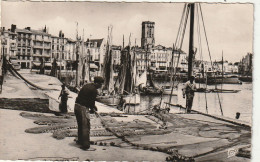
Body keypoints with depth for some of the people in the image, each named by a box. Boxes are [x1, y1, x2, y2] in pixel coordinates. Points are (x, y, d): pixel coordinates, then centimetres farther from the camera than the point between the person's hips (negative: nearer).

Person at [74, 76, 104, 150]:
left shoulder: (86, 86, 14)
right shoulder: (94, 90, -13)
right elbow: (92, 101, -12)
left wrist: (93, 106, 19)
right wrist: (92, 109, 8)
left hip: (76, 106, 9)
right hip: (83, 108, -9)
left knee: (80, 125, 23)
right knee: (86, 127, -4)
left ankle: (80, 141, 37)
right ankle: (85, 145, -3)